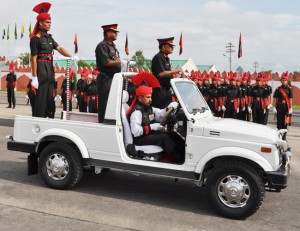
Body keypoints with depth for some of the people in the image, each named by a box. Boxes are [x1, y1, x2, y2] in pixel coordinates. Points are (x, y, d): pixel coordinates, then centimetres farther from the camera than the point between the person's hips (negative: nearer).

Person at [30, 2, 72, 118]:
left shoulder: (49, 37, 14)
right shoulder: (36, 38, -9)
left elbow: (59, 48, 4)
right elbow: (33, 59, -12)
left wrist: (71, 57, -13)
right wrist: (34, 77, -16)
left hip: (50, 69, 8)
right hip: (41, 69, -8)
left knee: (49, 97, 11)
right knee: (41, 97, -5)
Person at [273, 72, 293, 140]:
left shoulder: (289, 89, 3)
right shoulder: (278, 89, 1)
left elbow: (290, 99, 3)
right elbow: (274, 99, 0)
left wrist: (290, 108, -2)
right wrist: (274, 108, -5)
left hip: (286, 107, 1)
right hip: (279, 107, -1)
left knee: (285, 122, 4)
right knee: (279, 122, 3)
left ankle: (284, 136, 12)